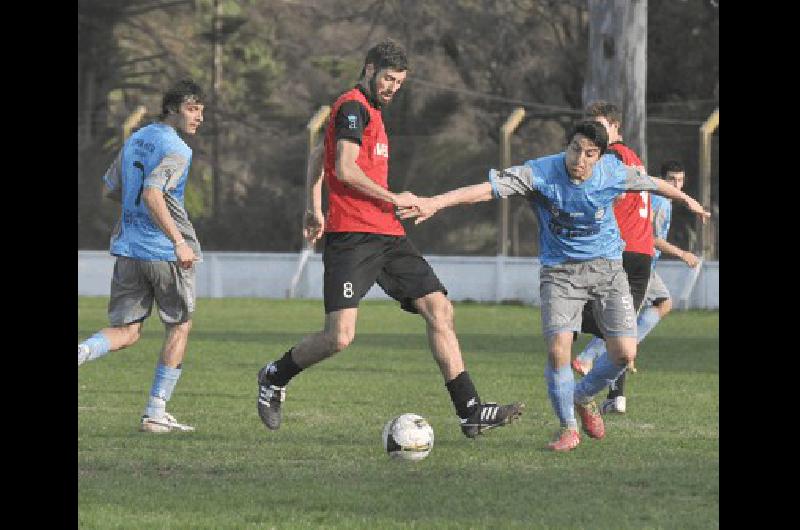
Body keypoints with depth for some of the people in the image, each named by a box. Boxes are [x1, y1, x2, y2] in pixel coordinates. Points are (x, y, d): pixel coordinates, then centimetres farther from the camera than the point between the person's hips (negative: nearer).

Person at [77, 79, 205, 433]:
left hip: (127, 248, 7)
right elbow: (151, 195, -25)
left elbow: (109, 189, 21)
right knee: (180, 326, 10)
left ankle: (81, 353, -23)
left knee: (126, 331, 9)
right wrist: (179, 241, -25)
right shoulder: (176, 149, -12)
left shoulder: (135, 140, 13)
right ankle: (155, 413, 8)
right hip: (165, 252, -7)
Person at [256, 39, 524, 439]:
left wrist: (315, 209, 23)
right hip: (352, 237, -10)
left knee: (440, 309, 0)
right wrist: (394, 199, -8)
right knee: (340, 337, -16)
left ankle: (470, 412, -1)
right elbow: (345, 170, -17)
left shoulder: (371, 111, 22)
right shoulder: (354, 107, -7)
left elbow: (316, 160, 29)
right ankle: (275, 377, 12)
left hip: (387, 236, 10)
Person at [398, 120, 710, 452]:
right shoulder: (541, 173, -17)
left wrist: (687, 201, 31)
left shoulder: (612, 172, -7)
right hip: (560, 271, -2)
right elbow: (487, 189, -27)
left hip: (606, 266, 2)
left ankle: (582, 398, 23)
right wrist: (435, 203, -39)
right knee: (558, 348, -20)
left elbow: (653, 184, 14)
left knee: (624, 352, -9)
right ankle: (568, 427, 3)